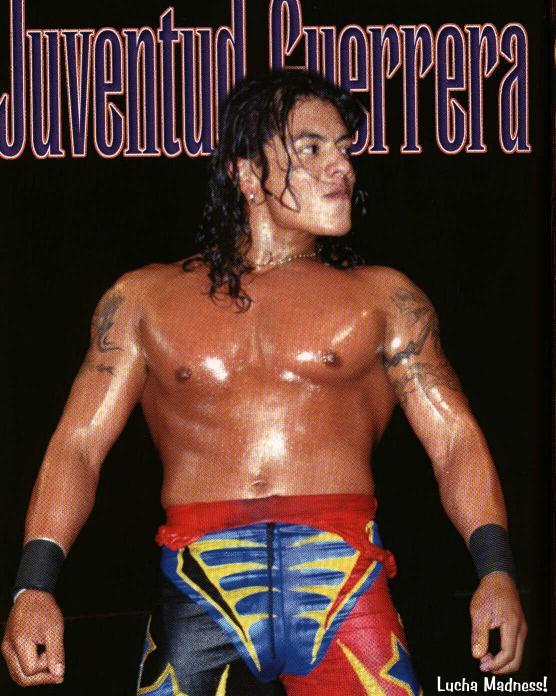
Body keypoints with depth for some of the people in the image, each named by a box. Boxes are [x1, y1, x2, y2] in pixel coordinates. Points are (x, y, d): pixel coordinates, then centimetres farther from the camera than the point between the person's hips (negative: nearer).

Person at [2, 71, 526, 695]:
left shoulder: (381, 297, 16)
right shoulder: (145, 298, 16)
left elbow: (454, 437, 9)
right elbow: (78, 443, 11)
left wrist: (495, 571, -9)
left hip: (343, 580, 0)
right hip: (199, 593, 0)